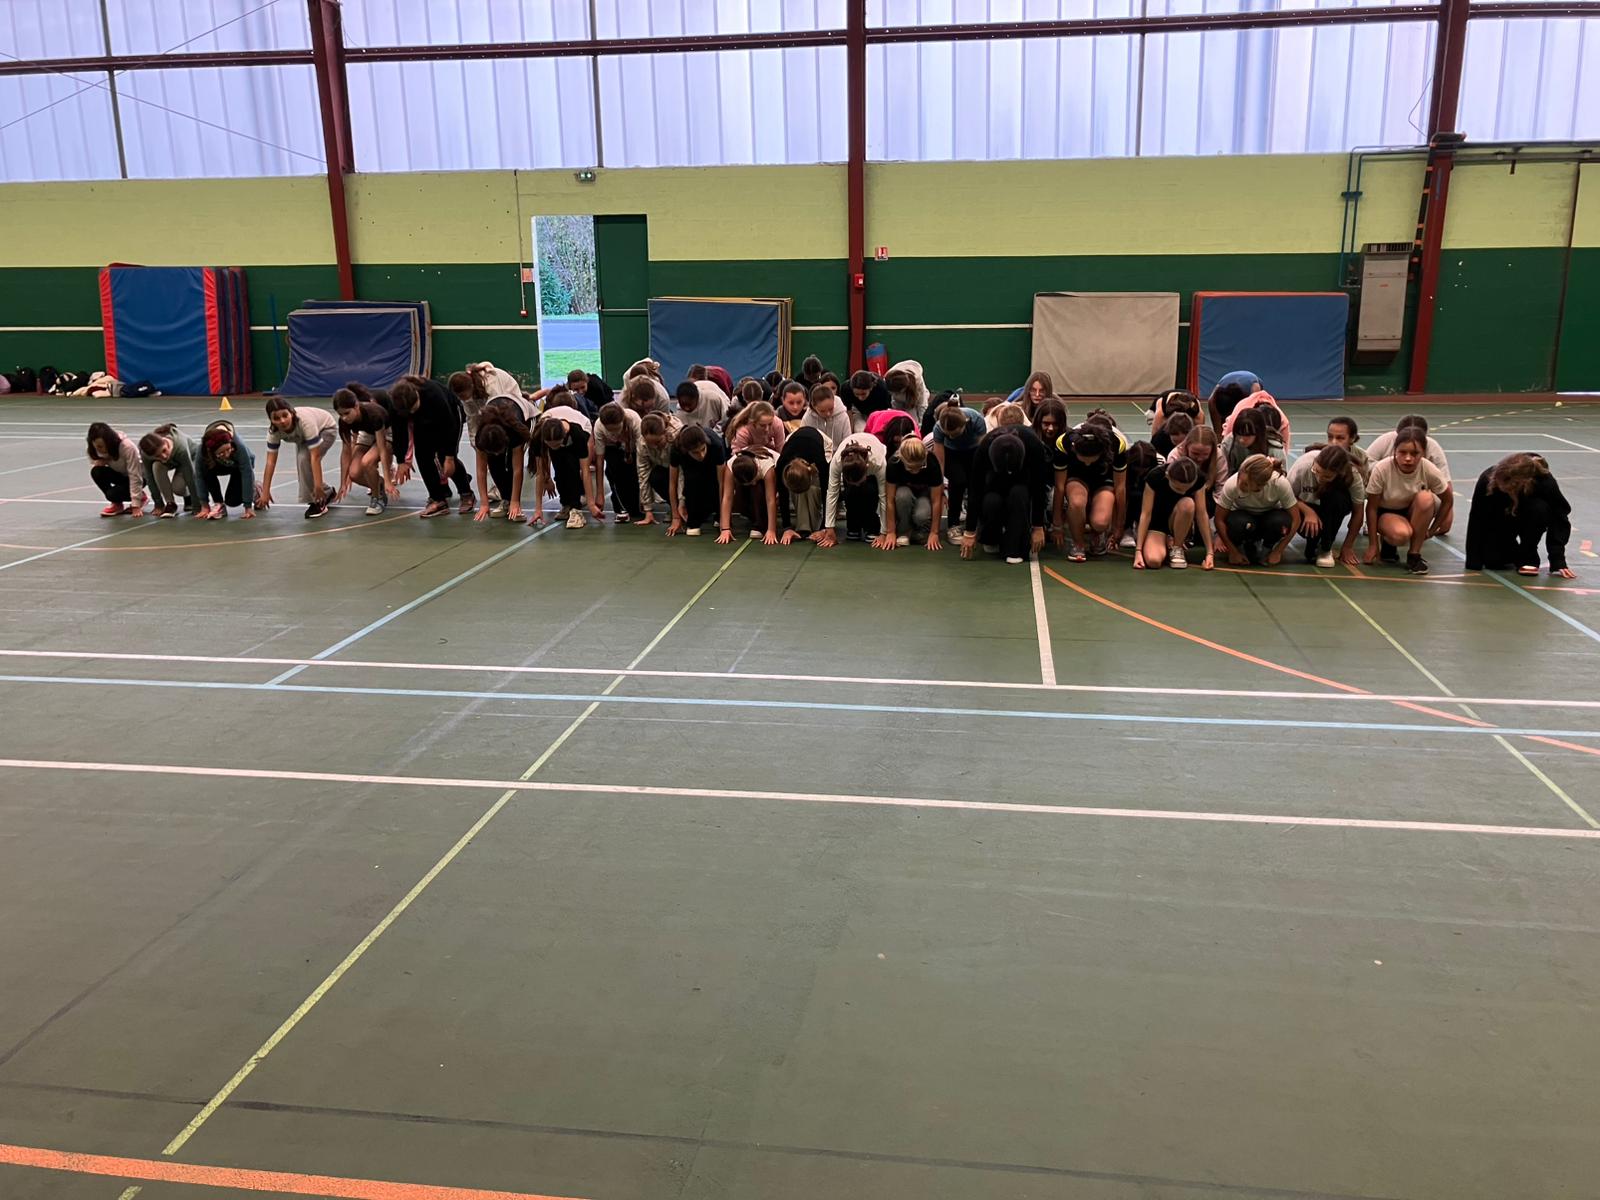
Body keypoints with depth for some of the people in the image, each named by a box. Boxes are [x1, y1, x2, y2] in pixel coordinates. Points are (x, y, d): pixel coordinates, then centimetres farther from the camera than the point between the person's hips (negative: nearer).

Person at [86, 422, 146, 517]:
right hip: (119, 474, 6)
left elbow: (135, 476, -31)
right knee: (96, 472, -23)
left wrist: (136, 506, -31)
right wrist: (99, 463, -26)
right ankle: (117, 504, -4)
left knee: (113, 494, -29)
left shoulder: (127, 447, -33)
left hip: (140, 475, -6)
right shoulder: (95, 449, -16)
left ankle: (140, 497, 3)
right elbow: (94, 465, 1)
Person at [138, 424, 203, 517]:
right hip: (171, 461, 3)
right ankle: (170, 503, -16)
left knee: (177, 487, -28)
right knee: (157, 466, -31)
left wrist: (197, 508, -35)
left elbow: (191, 478, -39)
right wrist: (158, 505, -20)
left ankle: (188, 497, 8)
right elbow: (151, 478, -24)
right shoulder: (145, 452, -35)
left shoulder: (180, 446, -44)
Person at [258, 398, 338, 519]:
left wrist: (318, 486, -46)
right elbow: (271, 461, -26)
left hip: (326, 429, -6)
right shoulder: (273, 430, -29)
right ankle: (327, 493, 27)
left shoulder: (304, 421, -43)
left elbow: (315, 456, -43)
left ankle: (317, 502, -14)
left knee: (304, 458, -26)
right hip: (303, 437, 6)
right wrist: (265, 492, -28)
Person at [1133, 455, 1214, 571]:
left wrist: (1210, 552, -18)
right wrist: (1138, 550, -25)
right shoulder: (1155, 476, -25)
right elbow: (1146, 514, -22)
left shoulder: (1197, 479, -19)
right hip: (1156, 522, -1)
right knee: (1153, 560, -31)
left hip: (1179, 526, 1)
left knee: (1187, 504, -34)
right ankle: (1164, 545, 8)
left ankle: (1177, 548, -11)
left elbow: (1201, 514, -16)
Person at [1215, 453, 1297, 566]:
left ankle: (1268, 547, -2)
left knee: (1281, 521, -34)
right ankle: (1248, 546, -2)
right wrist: (1233, 552, -18)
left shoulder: (1280, 484, -31)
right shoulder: (1232, 485, -31)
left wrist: (1277, 552, -19)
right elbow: (1219, 519, -19)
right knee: (1241, 523, -36)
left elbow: (1294, 520, -21)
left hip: (1269, 517, 1)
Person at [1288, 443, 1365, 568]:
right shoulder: (1304, 464, -31)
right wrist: (1308, 511, -34)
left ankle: (1325, 548, -16)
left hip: (1335, 509, 1)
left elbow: (1358, 512, -17)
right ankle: (1312, 548, -1)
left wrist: (1348, 547, -16)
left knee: (1338, 499, -36)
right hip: (1305, 506, -1)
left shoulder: (1352, 475, -28)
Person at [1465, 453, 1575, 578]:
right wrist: (1473, 563, -24)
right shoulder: (1487, 480, -33)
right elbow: (1476, 524, -25)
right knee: (1492, 560, -21)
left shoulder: (1545, 482, -34)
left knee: (1539, 508, -35)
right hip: (1500, 522, 1)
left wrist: (1558, 562, -30)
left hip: (1529, 521, 0)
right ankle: (1514, 553, 17)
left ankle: (1528, 557, -13)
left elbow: (1558, 519, -24)